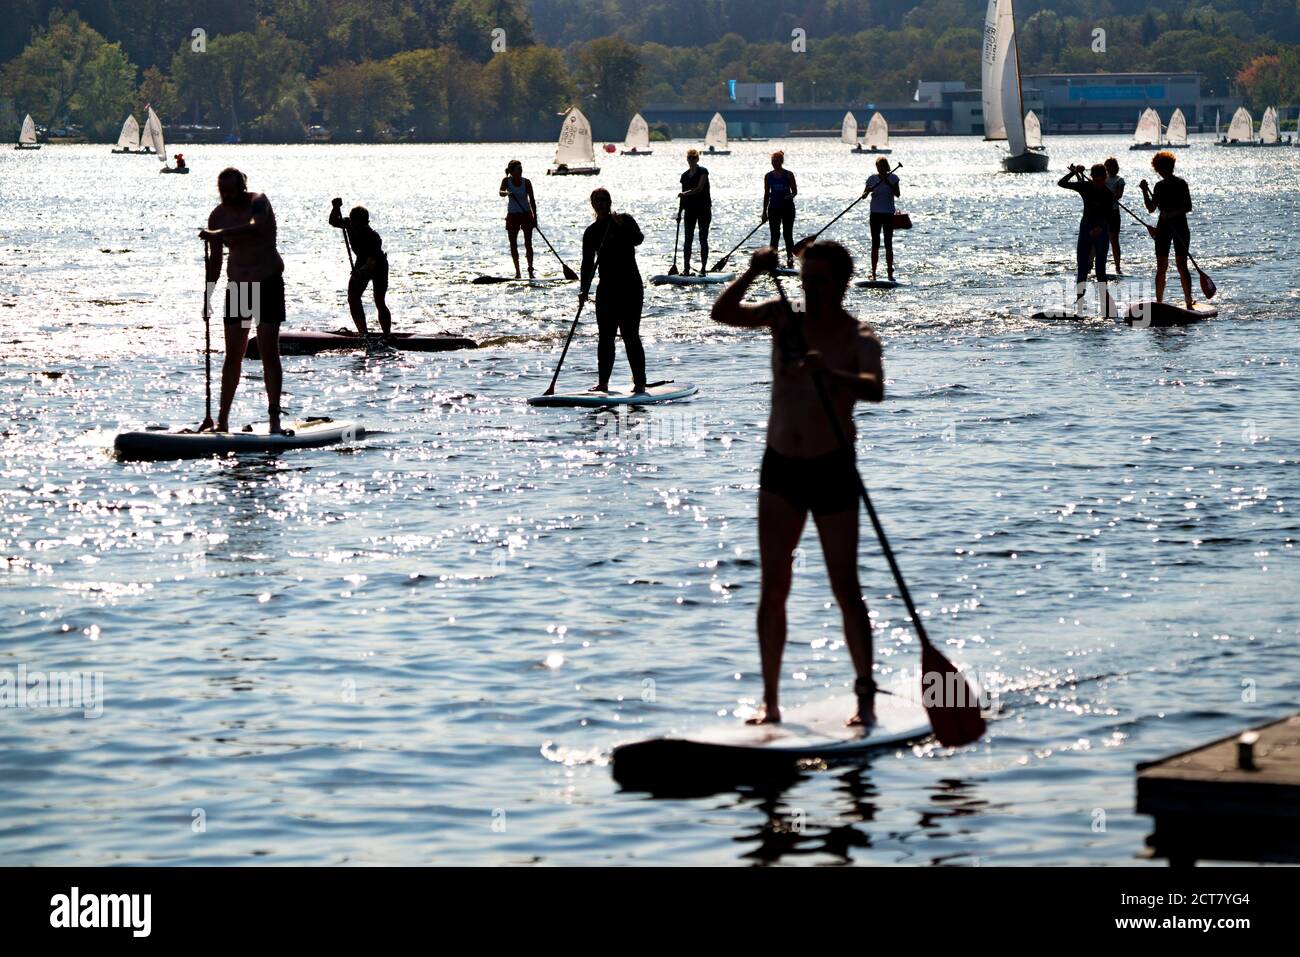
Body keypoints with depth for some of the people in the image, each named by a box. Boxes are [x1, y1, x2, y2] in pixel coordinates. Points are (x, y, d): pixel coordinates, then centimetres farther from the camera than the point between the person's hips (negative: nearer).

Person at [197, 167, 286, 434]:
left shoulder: (258, 202, -16)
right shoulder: (218, 215, -1)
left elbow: (255, 228, -39)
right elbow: (215, 260, 7)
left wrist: (219, 234, -51)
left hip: (268, 283, -4)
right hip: (237, 284, 4)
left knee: (269, 352, -9)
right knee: (233, 355, 3)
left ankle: (274, 418, -9)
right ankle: (222, 420, 5)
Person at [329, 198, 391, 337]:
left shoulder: (373, 238, -36)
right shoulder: (349, 225, -18)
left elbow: (372, 262, -43)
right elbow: (333, 222, -4)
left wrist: (360, 272, -61)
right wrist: (336, 209, -24)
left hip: (378, 265, -6)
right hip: (362, 264, 6)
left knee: (380, 303, -10)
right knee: (353, 298, -7)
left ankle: (388, 335, -4)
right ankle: (362, 332, -2)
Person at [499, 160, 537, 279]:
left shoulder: (526, 182, -5)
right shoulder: (507, 181, -4)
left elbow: (532, 200, -3)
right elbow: (500, 192, -21)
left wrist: (535, 217, -7)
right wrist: (507, 193, -44)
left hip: (526, 214, -1)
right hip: (512, 215, 1)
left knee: (528, 243, -7)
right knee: (513, 244, 2)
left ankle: (530, 270, -5)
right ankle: (517, 271, 8)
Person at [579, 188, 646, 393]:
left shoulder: (625, 220, -1)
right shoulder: (592, 232, 10)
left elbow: (638, 239, -19)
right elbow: (588, 264, 7)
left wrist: (621, 226, -35)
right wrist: (583, 290, -5)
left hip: (630, 286, -5)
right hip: (607, 288, 5)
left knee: (630, 335, -9)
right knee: (606, 337, 6)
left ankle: (639, 382, -6)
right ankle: (603, 382, 11)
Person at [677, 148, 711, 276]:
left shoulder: (703, 172, -5)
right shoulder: (685, 175, 11)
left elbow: (699, 188, -18)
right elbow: (684, 195, 15)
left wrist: (685, 193, -28)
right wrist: (679, 211, 10)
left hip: (703, 209, -5)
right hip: (690, 210, 5)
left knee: (703, 239, -3)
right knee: (688, 239, 2)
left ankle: (703, 268, 0)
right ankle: (687, 269, 4)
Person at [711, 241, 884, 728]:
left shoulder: (858, 337, -8)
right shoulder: (784, 316, 3)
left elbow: (875, 389, -27)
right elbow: (722, 313, -9)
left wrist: (832, 375, -44)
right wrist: (752, 274, -22)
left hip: (833, 470, -3)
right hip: (780, 469, 3)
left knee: (846, 589, -1)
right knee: (772, 589, 1)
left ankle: (866, 694, 9)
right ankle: (770, 701, 4)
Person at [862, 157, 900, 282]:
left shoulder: (893, 178, 0)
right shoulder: (872, 178, 3)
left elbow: (898, 194, -11)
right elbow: (864, 195, 1)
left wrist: (888, 183, -22)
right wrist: (868, 191, -21)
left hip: (888, 214, -1)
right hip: (875, 213, 1)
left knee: (888, 244, -2)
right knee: (875, 244, 2)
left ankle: (890, 273, 1)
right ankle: (873, 273, 4)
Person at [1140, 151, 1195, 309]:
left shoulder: (1181, 183, -5)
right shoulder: (1159, 186, 11)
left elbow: (1188, 207, -10)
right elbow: (1151, 208, 12)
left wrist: (1172, 213, -23)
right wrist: (1145, 191, 1)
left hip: (1180, 226, -5)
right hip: (1163, 228, 5)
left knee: (1181, 266, -9)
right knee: (1161, 267, 4)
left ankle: (1189, 303, -7)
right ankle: (1159, 303, 9)